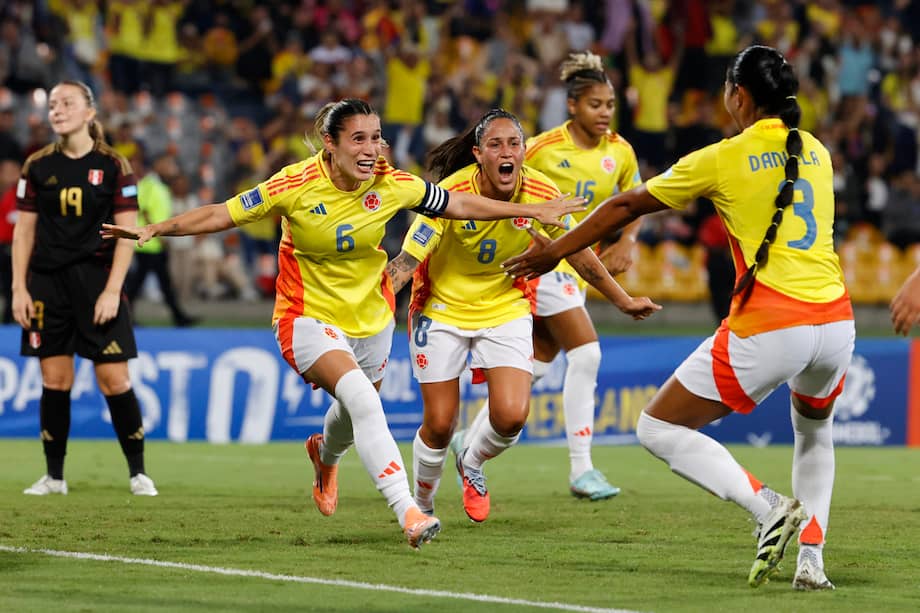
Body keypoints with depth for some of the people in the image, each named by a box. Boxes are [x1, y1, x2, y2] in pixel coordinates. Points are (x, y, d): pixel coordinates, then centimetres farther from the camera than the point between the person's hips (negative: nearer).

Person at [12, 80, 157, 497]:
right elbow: (24, 230, 9)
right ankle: (54, 476, 10)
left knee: (114, 380, -6)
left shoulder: (113, 166, -2)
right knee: (54, 380, 2)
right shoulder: (38, 166, 6)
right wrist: (19, 288, 1)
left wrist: (112, 290, -11)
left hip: (97, 280, -2)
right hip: (48, 283, 3)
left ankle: (138, 472, 5)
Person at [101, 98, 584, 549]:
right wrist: (154, 230, -23)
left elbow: (460, 204, 0)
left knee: (355, 409, 22)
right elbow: (221, 215, -14)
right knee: (363, 401, -28)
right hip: (309, 317, -5)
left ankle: (326, 454, 61)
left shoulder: (391, 185, -13)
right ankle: (406, 511, -34)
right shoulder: (296, 185, -21)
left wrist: (533, 212, 3)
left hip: (370, 319, 5)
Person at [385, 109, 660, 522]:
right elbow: (406, 261, -24)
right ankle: (422, 505, 29)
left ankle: (473, 462, 20)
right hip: (443, 309, -2)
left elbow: (579, 253, 1)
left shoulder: (542, 192, -15)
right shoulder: (450, 194, -25)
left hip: (506, 309, 2)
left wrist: (624, 301, 8)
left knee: (511, 416, -15)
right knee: (439, 425, -1)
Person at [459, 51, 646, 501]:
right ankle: (581, 470, -14)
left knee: (537, 363, 8)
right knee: (586, 353, -17)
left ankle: (471, 439, 24)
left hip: (579, 263, 6)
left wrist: (626, 241, -2)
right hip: (542, 258, -6)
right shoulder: (542, 149, -14)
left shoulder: (620, 153, 1)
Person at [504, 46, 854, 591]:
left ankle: (769, 507, -15)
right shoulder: (817, 153, 13)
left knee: (659, 428, 4)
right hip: (835, 321, 6)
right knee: (815, 432, 33)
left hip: (769, 328, -6)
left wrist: (555, 252, 20)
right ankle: (812, 562, 18)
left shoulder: (723, 160, 0)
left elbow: (628, 206, 10)